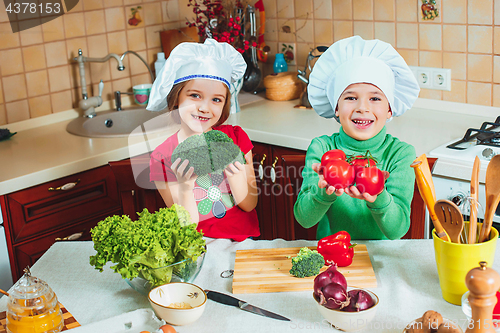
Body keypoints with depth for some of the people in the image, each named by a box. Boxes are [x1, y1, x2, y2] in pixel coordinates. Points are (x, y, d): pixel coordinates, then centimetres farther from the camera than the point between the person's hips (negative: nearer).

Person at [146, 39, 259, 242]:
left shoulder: (236, 137, -2)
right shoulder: (162, 158, -7)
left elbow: (249, 205, -1)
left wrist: (235, 174, -21)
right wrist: (184, 187, -26)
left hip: (244, 241, 3)